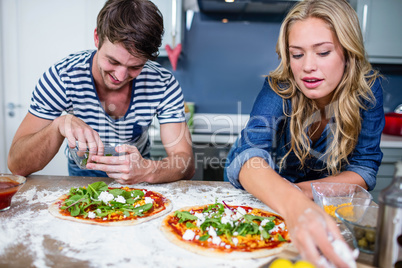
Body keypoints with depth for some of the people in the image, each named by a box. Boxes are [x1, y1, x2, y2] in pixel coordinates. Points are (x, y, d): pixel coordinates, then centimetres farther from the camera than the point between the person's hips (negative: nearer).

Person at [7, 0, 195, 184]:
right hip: (81, 175, 0)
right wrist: (60, 124, -40)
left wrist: (147, 170, -44)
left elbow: (186, 163, -22)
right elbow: (16, 165, -21)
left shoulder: (164, 85, -20)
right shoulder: (61, 78, -22)